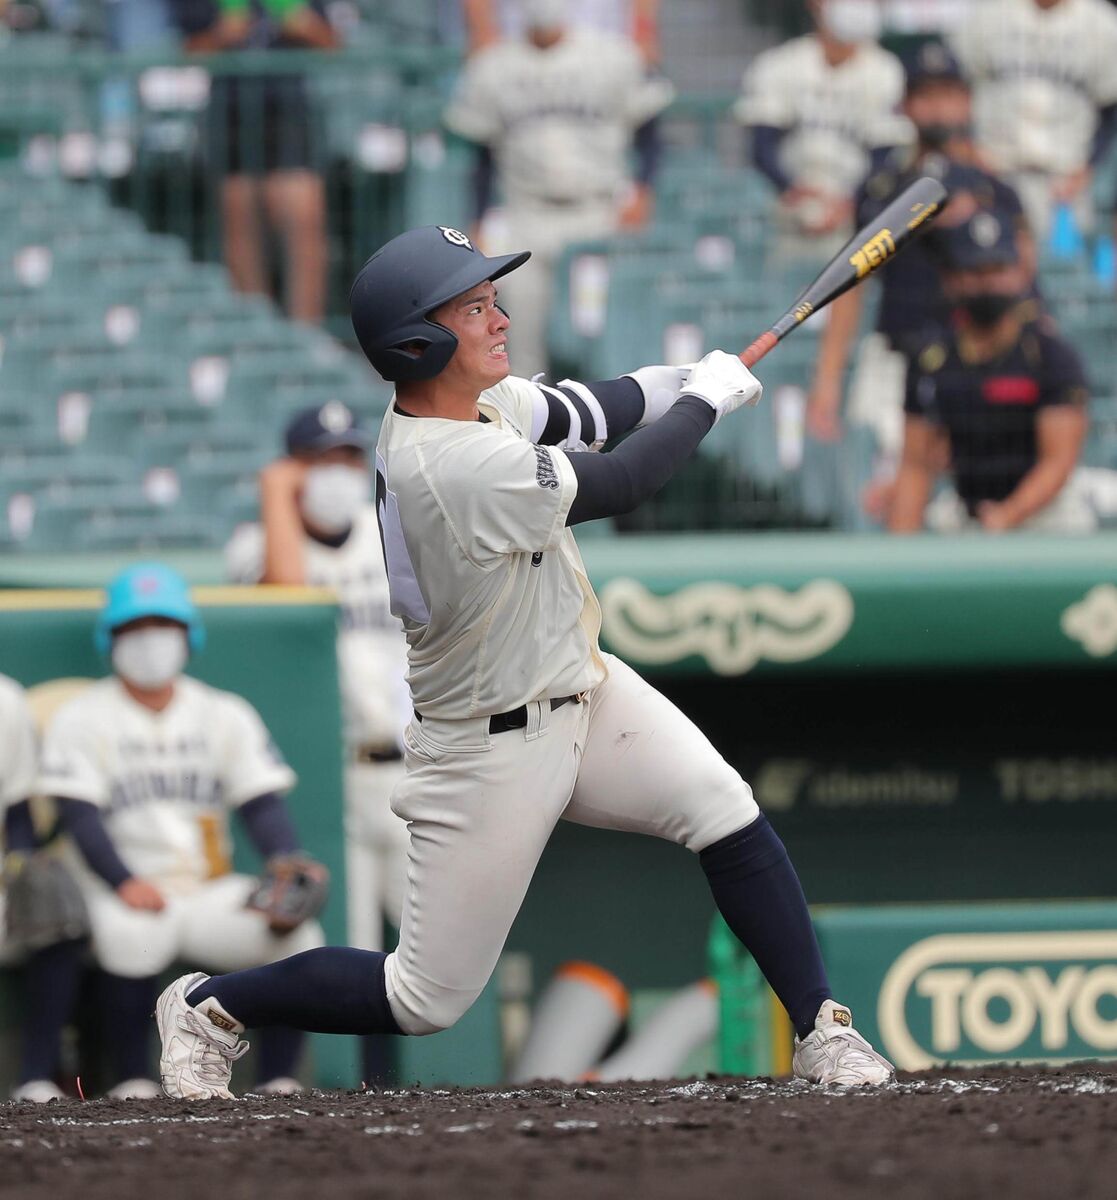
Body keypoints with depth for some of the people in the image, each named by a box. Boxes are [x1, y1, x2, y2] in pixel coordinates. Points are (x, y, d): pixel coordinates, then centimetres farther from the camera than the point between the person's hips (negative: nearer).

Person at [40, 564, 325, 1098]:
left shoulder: (225, 715, 12)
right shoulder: (81, 720, 2)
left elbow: (264, 807, 3)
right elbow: (80, 815, -11)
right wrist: (124, 882, -31)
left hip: (211, 894, 4)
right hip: (123, 897, -4)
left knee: (300, 934, -23)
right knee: (135, 934, -38)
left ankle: (278, 1081, -14)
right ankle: (131, 1085, -26)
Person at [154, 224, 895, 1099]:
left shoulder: (476, 399, -4)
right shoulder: (449, 467, -31)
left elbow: (579, 416, 14)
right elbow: (622, 485, -22)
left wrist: (677, 385, -5)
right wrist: (706, 398, -8)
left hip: (585, 694, 9)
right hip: (491, 752, -9)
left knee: (727, 815, -9)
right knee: (427, 999, 1)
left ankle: (821, 1029, 1)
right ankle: (212, 1007, 20)